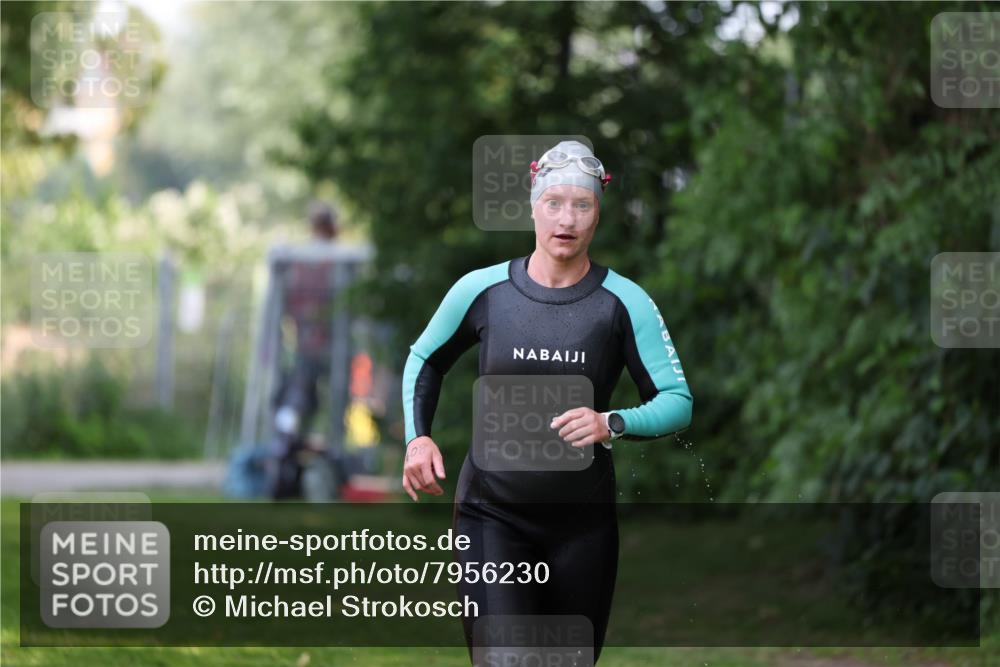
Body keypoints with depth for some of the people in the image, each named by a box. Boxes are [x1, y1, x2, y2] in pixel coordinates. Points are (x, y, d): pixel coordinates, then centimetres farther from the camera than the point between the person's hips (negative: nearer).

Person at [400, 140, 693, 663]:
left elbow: (678, 402, -3)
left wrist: (613, 424, -22)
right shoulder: (481, 290, -2)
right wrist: (418, 438, 2)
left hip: (584, 520, 1)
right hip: (492, 512, -1)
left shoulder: (624, 302, -4)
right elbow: (424, 360, 17)